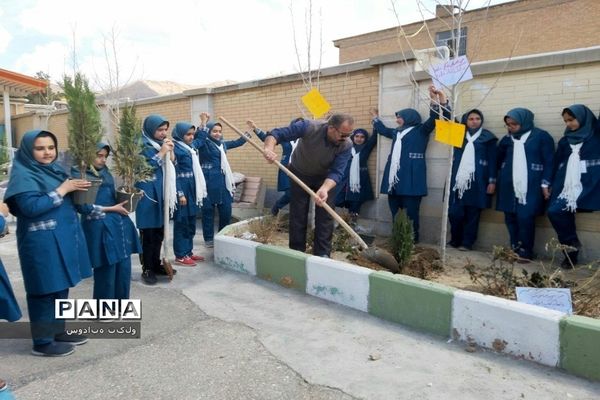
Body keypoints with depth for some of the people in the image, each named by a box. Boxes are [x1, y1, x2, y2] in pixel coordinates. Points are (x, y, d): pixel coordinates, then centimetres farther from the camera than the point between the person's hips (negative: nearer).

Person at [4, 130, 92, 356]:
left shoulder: (53, 169, 13)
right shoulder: (23, 175, -13)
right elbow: (31, 207, -24)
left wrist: (76, 189, 1)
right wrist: (63, 189, -20)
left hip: (63, 239, 9)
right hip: (42, 243, -9)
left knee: (61, 288, 16)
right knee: (45, 290, 1)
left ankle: (59, 331, 29)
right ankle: (42, 341, 13)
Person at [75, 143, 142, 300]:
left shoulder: (106, 173, 13)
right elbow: (83, 207, -13)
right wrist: (112, 209, -12)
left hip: (119, 225, 7)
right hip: (100, 229, -7)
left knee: (124, 269, 10)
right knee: (106, 272, 2)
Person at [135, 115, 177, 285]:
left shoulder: (162, 143, 11)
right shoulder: (141, 145, -10)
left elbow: (173, 165, 14)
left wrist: (170, 151, -4)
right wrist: (161, 153, -18)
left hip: (162, 192, 7)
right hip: (147, 193, -7)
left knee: (159, 232, 12)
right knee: (148, 234, -2)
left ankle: (156, 264, 23)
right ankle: (147, 269, 8)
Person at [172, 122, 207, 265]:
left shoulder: (191, 148, 13)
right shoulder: (175, 149, -12)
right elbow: (174, 174, -15)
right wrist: (180, 194, -19)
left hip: (192, 189, 8)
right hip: (183, 190, -8)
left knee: (191, 222, 13)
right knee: (182, 223, -1)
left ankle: (188, 251, 23)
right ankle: (180, 255, 8)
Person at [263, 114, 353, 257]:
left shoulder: (346, 145, -28)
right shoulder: (309, 127, -33)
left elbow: (336, 172, -32)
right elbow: (277, 133, -31)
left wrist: (324, 189, -52)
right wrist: (269, 148, -52)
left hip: (326, 177, 1)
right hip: (300, 174, -1)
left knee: (325, 215, -3)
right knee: (297, 214, 3)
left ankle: (322, 253, 7)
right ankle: (296, 251, 15)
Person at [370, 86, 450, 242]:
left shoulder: (421, 130, 3)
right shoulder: (397, 132, 22)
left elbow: (433, 118, -11)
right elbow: (383, 130, 39)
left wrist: (436, 101, -25)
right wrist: (375, 117, 44)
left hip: (410, 179, -7)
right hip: (394, 178, 7)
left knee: (410, 212, -4)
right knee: (395, 212, 9)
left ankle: (412, 239, 4)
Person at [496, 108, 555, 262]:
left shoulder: (542, 136, 0)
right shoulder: (507, 138, 13)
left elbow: (549, 162, -1)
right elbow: (498, 159, 20)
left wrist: (545, 184, -6)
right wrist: (496, 180, 11)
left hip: (531, 186, -4)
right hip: (509, 186, 5)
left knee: (525, 218, -11)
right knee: (510, 218, 3)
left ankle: (525, 252, 0)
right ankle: (515, 249, 13)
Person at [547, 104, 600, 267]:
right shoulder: (565, 141, 16)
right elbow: (558, 167, 16)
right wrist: (556, 190, 7)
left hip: (586, 190, -4)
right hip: (567, 190, 4)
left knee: (555, 211, -22)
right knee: (554, 212, -16)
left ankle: (571, 245, -2)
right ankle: (571, 251, 0)